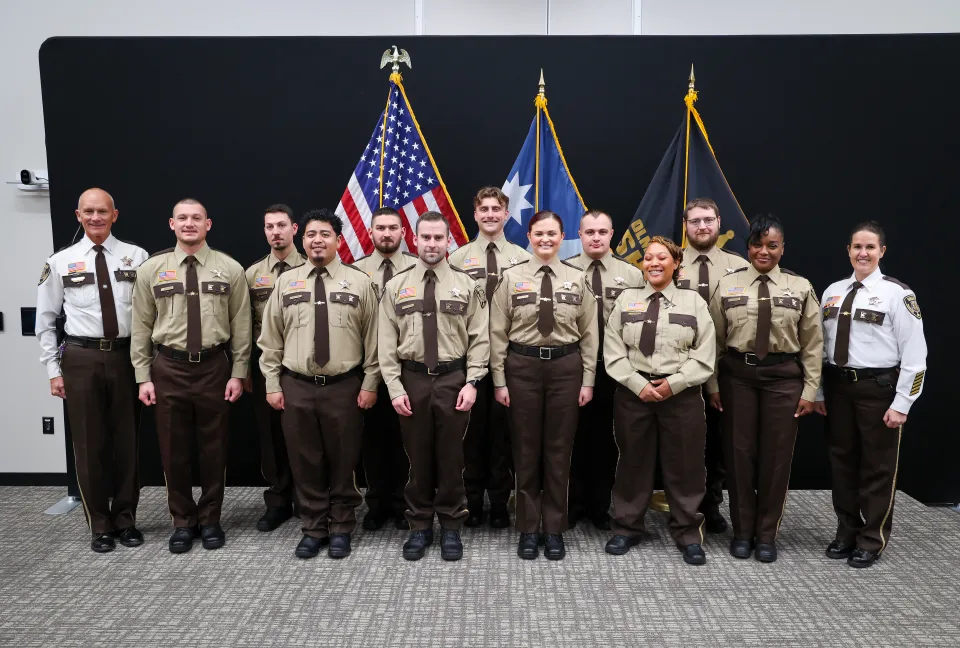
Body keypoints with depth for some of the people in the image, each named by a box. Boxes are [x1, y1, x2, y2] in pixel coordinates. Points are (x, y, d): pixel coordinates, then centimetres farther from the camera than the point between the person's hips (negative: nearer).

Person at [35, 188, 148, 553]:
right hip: (81, 358, 0)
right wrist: (53, 369, 2)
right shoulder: (61, 262, 3)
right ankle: (100, 526, 24)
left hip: (127, 356, 0)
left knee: (127, 442, 9)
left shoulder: (137, 257, 0)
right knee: (89, 444, 7)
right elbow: (45, 320, 7)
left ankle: (125, 520, 27)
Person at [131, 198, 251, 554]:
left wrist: (238, 373, -3)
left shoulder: (230, 269, 0)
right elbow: (141, 326, 3)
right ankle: (183, 522, 28)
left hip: (215, 367, 0)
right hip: (169, 368, 1)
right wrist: (143, 377, -1)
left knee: (213, 449, 10)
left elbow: (241, 325, 1)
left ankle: (210, 519, 28)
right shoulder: (151, 269, 2)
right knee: (174, 450, 10)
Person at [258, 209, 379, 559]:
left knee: (343, 462, 9)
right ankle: (313, 529, 27)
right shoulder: (286, 281, 5)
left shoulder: (359, 281, 0)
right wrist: (272, 383, 2)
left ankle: (341, 529, 26)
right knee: (305, 462, 10)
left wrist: (370, 384, -4)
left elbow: (372, 338, 0)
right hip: (296, 387, 2)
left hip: (344, 387, -1)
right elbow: (270, 339, 7)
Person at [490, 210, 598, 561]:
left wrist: (588, 380, 0)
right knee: (526, 450, 7)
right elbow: (498, 333, 0)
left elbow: (589, 334, 4)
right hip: (522, 366, -1)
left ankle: (555, 530, 23)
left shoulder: (577, 278, 3)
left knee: (559, 449, 8)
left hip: (565, 366, 1)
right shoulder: (511, 277, -1)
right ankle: (528, 530, 22)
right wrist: (499, 380, -4)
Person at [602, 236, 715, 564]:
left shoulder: (693, 301, 5)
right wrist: (639, 384, -10)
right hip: (633, 391, 1)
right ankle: (626, 529, 25)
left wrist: (674, 383, -11)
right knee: (632, 463, 11)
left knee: (683, 466, 6)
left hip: (681, 393, 0)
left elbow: (704, 355, 0)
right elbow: (613, 351, 0)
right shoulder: (626, 299, 6)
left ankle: (688, 535, 22)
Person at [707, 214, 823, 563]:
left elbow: (812, 343, 2)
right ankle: (742, 532, 24)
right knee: (739, 453, 7)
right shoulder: (728, 284, 2)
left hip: (784, 376, 0)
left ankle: (767, 535, 24)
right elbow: (715, 339, 3)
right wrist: (713, 383, 0)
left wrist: (810, 389, -2)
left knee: (776, 456, 6)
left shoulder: (800, 287, 3)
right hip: (737, 374, 0)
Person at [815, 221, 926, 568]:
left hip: (878, 387, -5)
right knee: (842, 462, 14)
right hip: (838, 386, 5)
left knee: (877, 467, 8)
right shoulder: (833, 292, 7)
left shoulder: (897, 294, -9)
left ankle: (871, 541, 24)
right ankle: (846, 533, 31)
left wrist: (901, 403, -13)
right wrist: (818, 391, 9)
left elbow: (914, 355, -10)